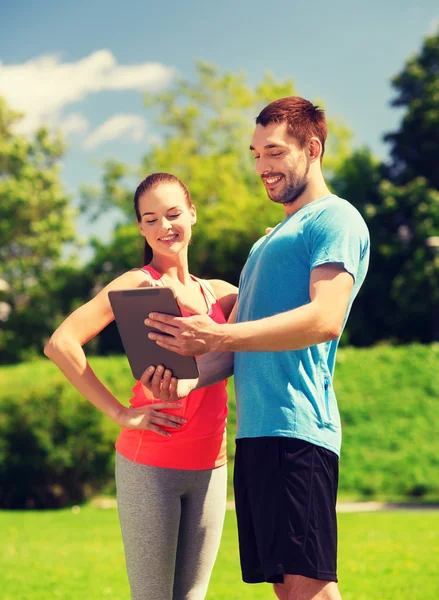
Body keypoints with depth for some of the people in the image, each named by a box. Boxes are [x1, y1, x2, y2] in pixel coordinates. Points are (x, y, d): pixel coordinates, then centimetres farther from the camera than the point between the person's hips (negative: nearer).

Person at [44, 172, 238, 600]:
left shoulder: (217, 293, 13)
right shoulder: (138, 284, -4)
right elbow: (60, 344, -15)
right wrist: (120, 414, -14)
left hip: (210, 467, 5)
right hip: (150, 463, -5)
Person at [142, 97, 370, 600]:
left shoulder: (335, 219, -1)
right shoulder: (272, 239, 28)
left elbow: (325, 319, -17)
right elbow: (241, 338, 26)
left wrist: (218, 336, -22)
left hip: (296, 427, -9)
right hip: (256, 428, 9)